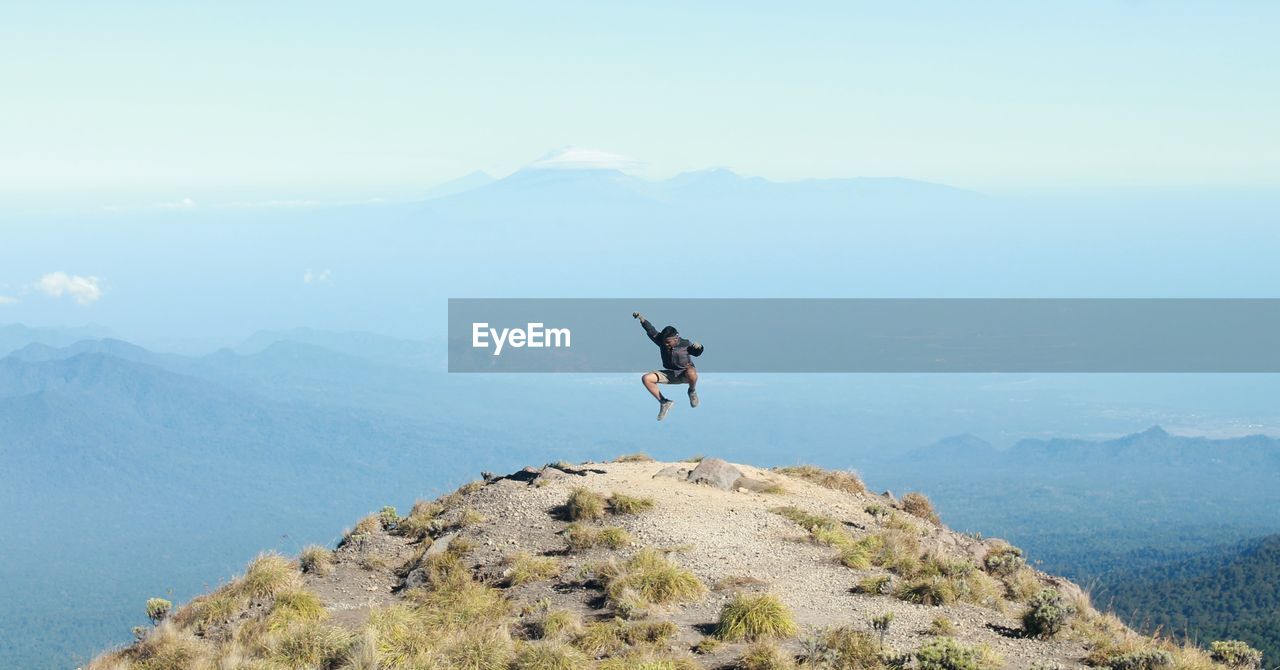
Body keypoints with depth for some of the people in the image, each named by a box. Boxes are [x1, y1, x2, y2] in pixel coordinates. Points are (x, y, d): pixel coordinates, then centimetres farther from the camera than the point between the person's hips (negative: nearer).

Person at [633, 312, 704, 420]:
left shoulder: (685, 344, -15)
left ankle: (692, 392, -8)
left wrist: (698, 347, -39)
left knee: (691, 373, -44)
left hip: (684, 374, -5)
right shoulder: (662, 340, -7)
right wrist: (642, 319, -23)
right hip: (669, 374, 5)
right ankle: (664, 402, -3)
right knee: (646, 378, -14)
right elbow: (651, 331, -12)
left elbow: (697, 353, -15)